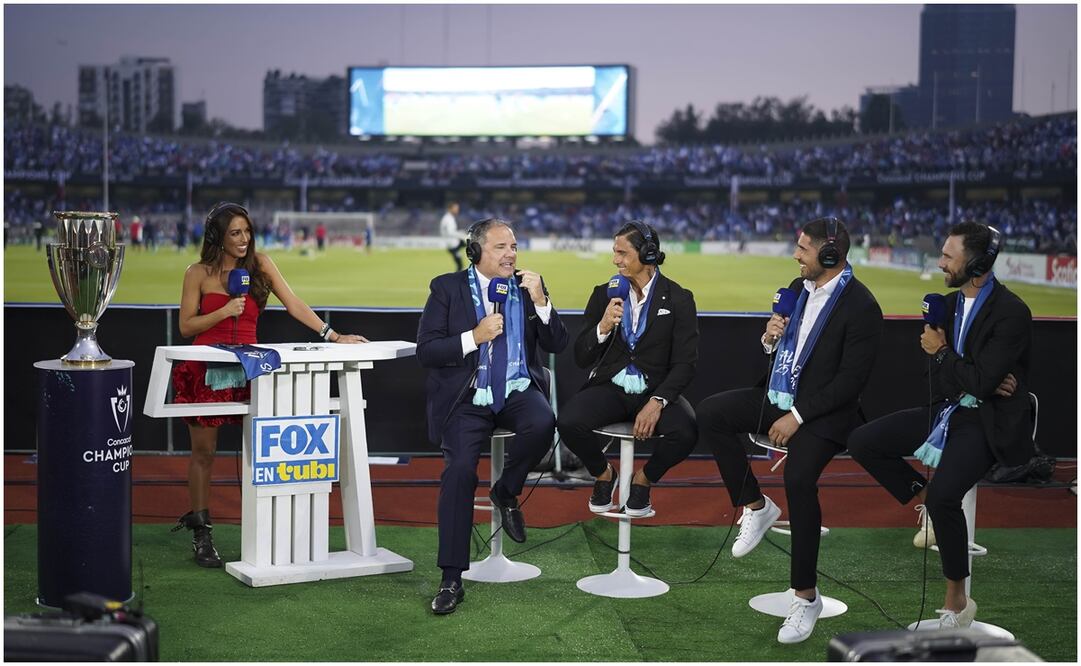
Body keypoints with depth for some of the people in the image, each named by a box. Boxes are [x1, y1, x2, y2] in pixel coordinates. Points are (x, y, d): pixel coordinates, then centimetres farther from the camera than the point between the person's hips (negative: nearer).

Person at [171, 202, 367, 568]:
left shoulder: (260, 264, 4)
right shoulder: (199, 273, 0)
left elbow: (294, 305, 2)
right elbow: (186, 326, 1)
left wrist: (333, 335, -5)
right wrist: (224, 311, -13)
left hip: (248, 369, 2)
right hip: (205, 371, -2)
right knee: (203, 452, 3)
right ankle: (201, 536, 12)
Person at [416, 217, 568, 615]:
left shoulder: (528, 286, 9)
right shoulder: (448, 288, 1)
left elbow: (557, 345, 4)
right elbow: (425, 351, -5)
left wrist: (539, 301, -10)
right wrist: (474, 337, -17)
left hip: (516, 391, 2)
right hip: (467, 397, -2)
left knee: (542, 423, -32)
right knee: (460, 469, -24)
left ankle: (506, 492, 1)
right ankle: (451, 579, -12)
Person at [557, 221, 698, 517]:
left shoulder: (678, 299, -1)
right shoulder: (605, 294, 5)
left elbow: (685, 363, -5)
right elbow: (581, 359, 3)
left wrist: (657, 403, -21)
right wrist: (602, 327, -16)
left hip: (654, 391, -1)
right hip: (610, 388, 2)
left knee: (686, 432, -32)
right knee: (568, 423, -29)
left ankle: (643, 479, 3)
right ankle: (603, 474, 6)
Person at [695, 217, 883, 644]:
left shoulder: (861, 307, -15)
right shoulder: (799, 288, 9)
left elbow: (851, 381, -18)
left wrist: (798, 416, -20)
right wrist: (769, 338, -5)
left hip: (822, 412, -8)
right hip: (778, 396, 8)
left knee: (798, 479, -30)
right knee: (709, 413, -13)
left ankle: (806, 598, -16)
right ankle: (755, 506, 2)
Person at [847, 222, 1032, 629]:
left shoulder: (1011, 313, -17)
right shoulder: (949, 302, 6)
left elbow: (981, 382, -23)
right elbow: (937, 376, 7)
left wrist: (941, 352, -9)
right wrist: (973, 382, -12)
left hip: (988, 420, -8)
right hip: (947, 410, 8)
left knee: (943, 494, -28)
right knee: (862, 442, -6)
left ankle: (957, 602, -11)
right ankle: (923, 499, 9)